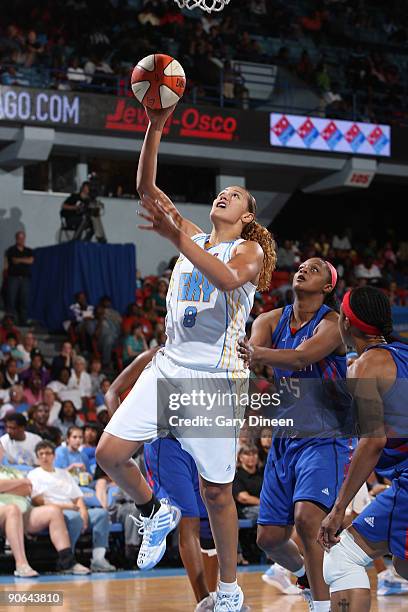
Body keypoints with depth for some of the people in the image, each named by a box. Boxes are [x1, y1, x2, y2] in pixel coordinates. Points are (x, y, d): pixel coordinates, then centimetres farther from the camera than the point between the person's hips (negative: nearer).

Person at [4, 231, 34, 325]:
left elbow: (31, 260, -3)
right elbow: (6, 263, 4)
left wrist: (19, 260, -7)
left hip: (25, 279, 3)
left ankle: (23, 321, 1)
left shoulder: (29, 251, 14)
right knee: (11, 300, -9)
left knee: (24, 301, -1)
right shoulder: (11, 250, 8)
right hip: (13, 278, -2)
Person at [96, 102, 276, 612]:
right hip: (169, 365, 5)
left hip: (216, 376, -5)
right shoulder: (192, 238, 15)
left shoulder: (251, 251, 1)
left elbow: (228, 279, -23)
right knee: (109, 453, -10)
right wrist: (155, 127, -4)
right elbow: (146, 189, 6)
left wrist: (178, 240, -31)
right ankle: (155, 512, 19)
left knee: (216, 492, -1)